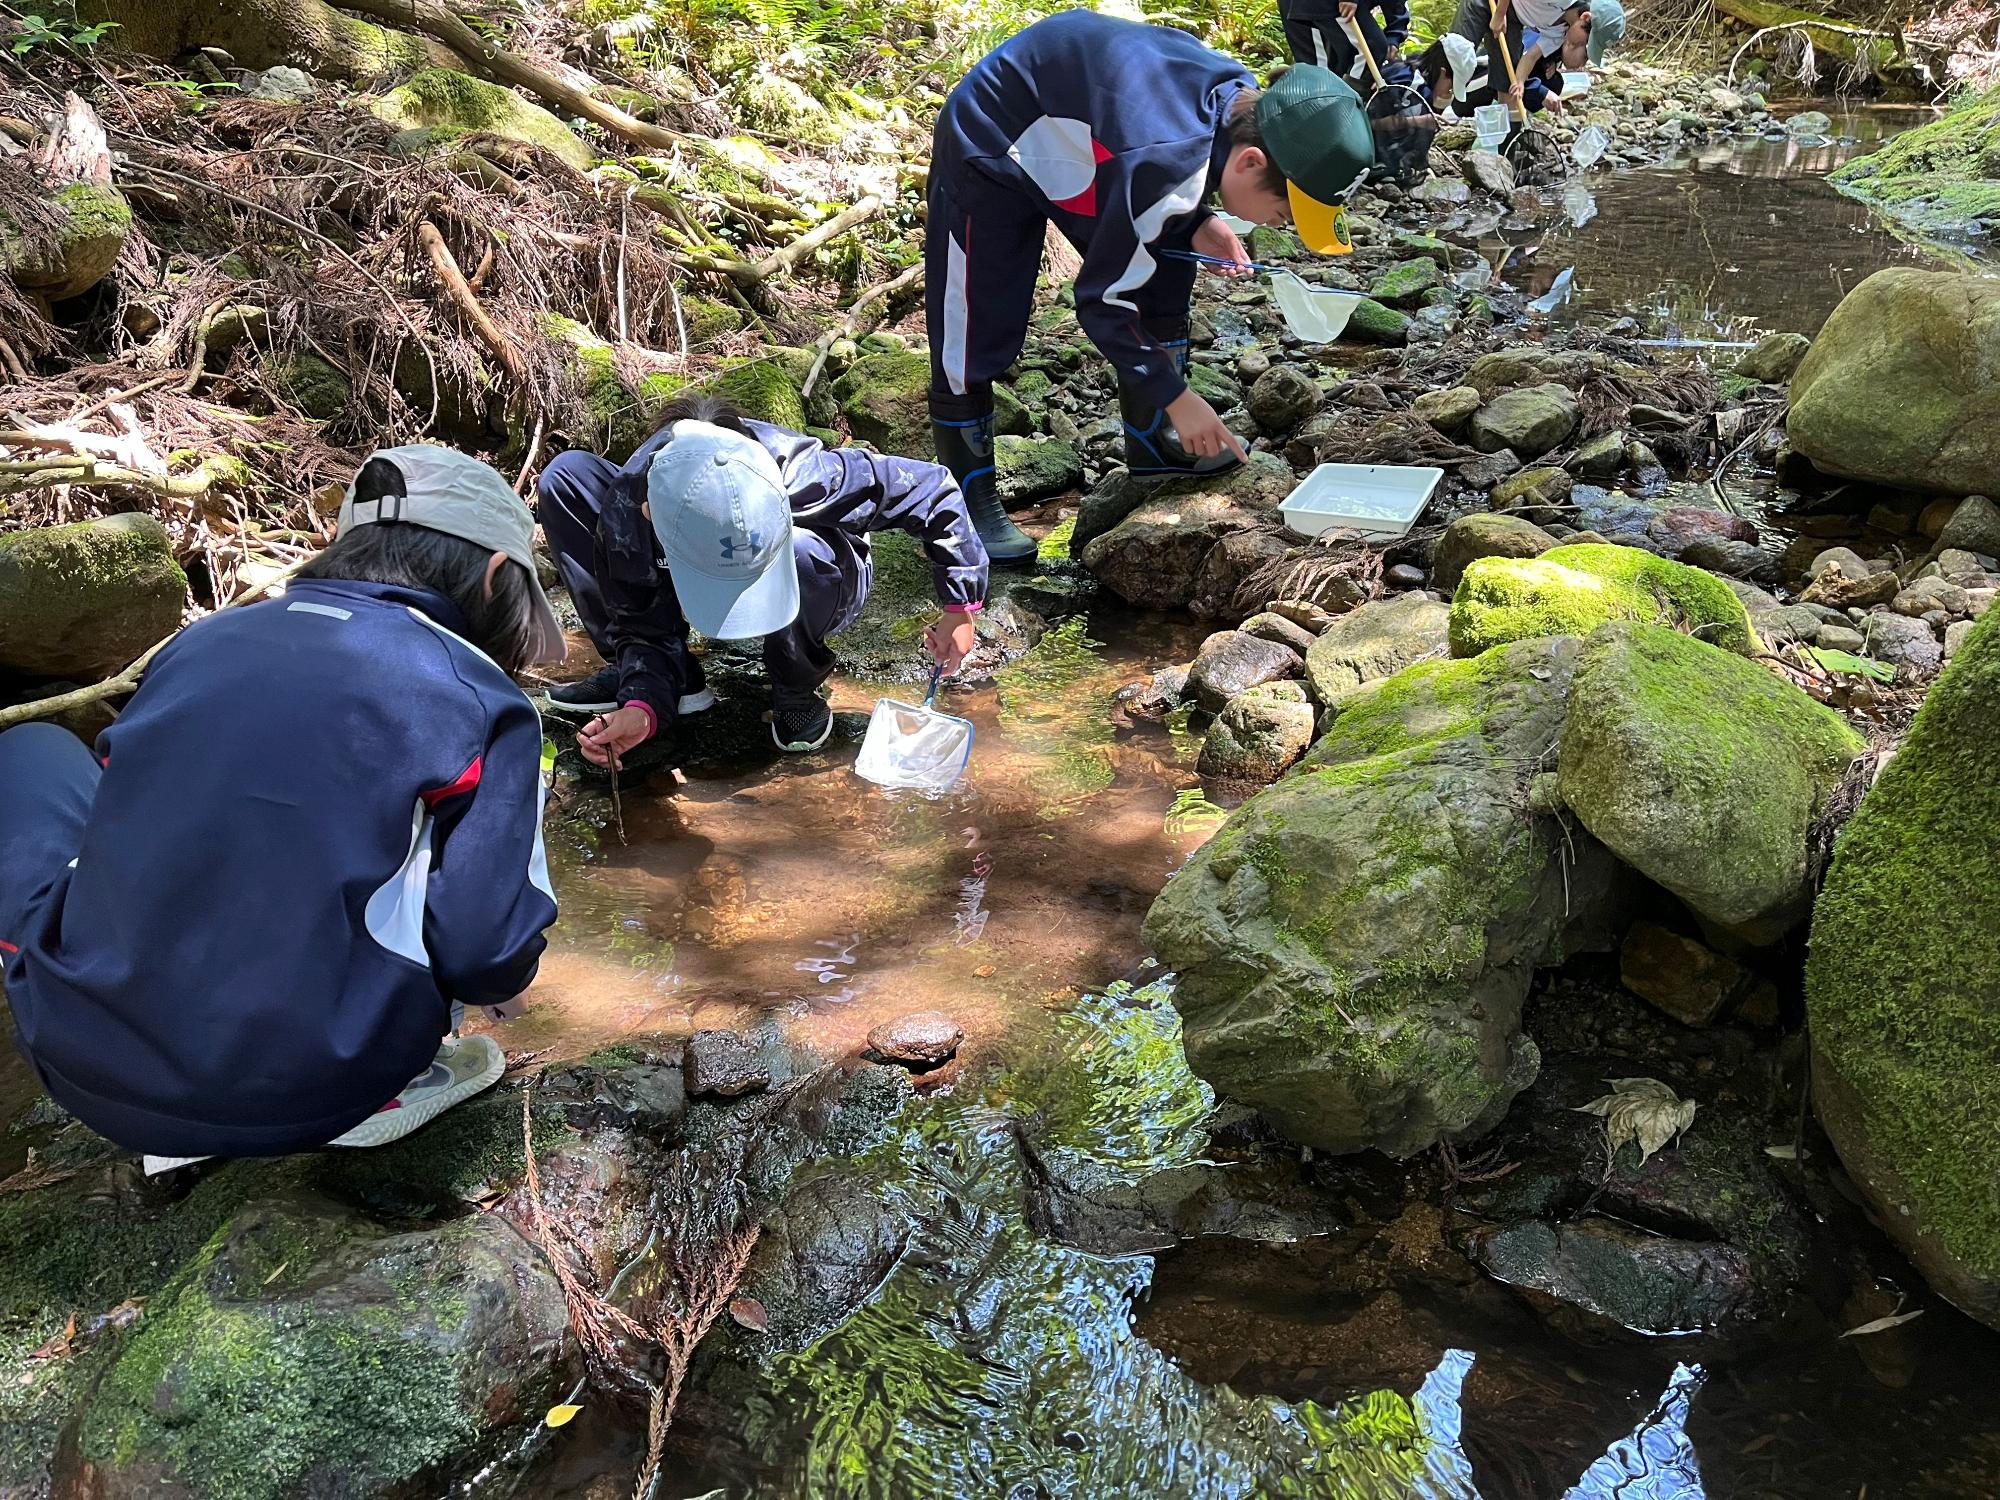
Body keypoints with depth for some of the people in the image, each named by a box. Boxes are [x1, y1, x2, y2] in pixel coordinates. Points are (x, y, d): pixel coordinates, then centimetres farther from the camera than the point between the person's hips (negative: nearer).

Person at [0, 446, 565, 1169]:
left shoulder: (201, 638, 9)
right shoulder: (478, 701, -4)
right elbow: (486, 957, -10)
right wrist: (503, 983, 15)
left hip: (80, 1058, 3)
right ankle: (391, 1081, 7)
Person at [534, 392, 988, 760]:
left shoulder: (803, 476, -41)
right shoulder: (626, 512, -36)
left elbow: (930, 487, -27)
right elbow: (644, 627, -20)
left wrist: (961, 607, -24)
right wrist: (641, 705, -41)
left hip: (820, 586, -3)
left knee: (799, 552, -43)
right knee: (564, 478, -18)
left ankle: (797, 690, -10)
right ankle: (654, 677, -9)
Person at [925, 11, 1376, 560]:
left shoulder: (1240, 100, -12)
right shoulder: (1167, 159, -37)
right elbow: (1101, 301, -27)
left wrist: (1197, 223, -8)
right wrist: (1175, 395, -19)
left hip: (1076, 140, 8)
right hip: (988, 144, -8)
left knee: (1165, 274, 2)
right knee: (975, 336, -6)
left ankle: (1154, 444, 14)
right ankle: (970, 500, 9)